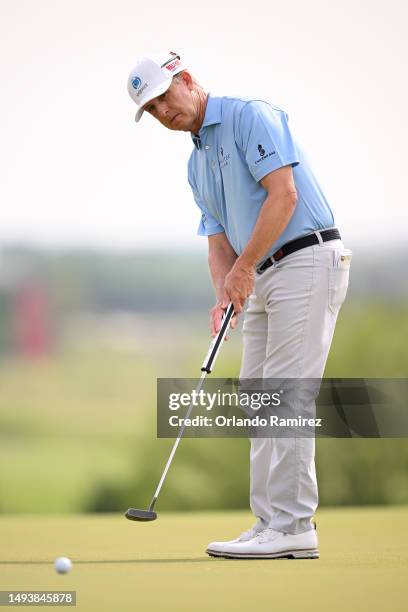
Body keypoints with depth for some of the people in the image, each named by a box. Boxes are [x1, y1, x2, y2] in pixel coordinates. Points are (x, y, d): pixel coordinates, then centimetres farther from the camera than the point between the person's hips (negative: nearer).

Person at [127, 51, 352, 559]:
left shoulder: (251, 116, -8)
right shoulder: (197, 163, 19)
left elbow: (283, 195, -17)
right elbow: (219, 241, 15)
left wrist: (245, 267, -17)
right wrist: (224, 296, -4)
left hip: (307, 261, -10)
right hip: (264, 278, 10)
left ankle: (291, 527, -12)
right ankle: (272, 524, 9)